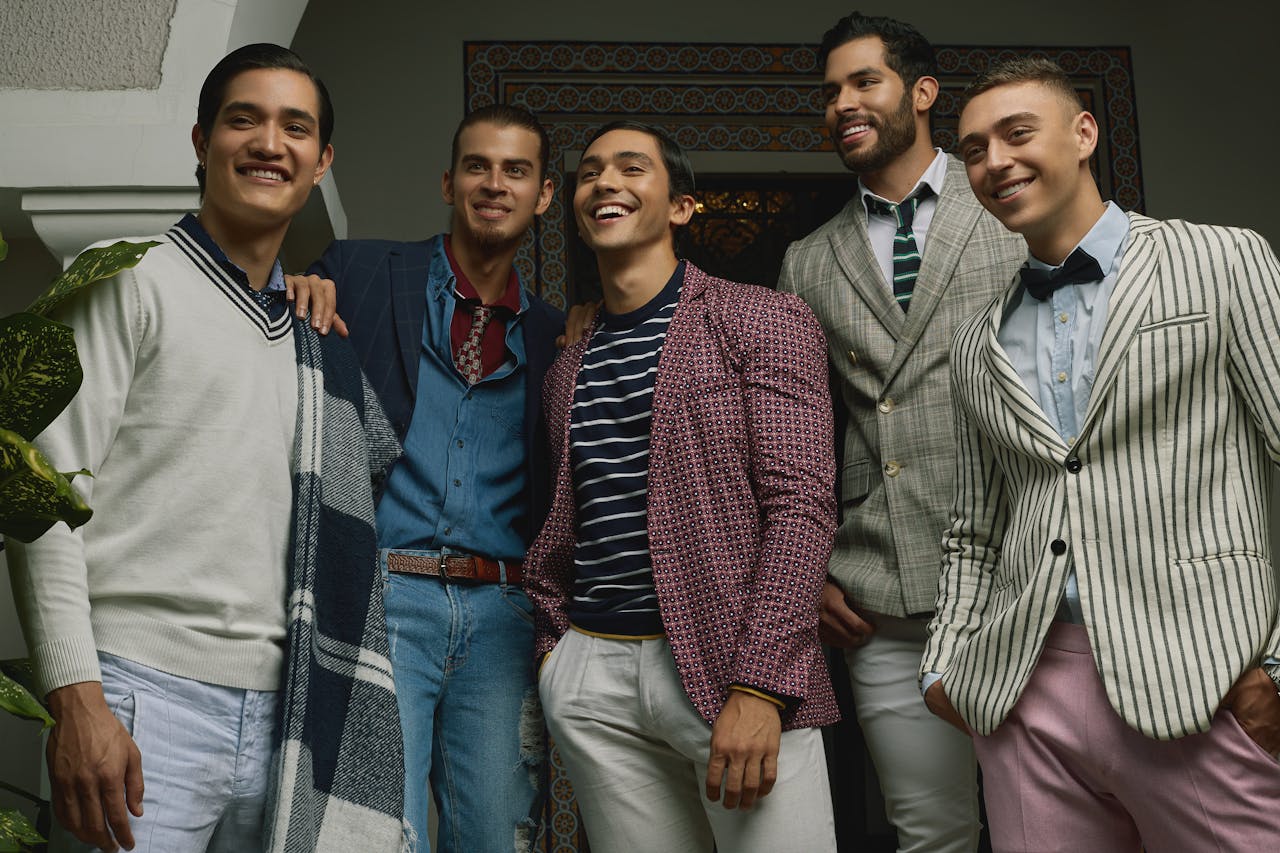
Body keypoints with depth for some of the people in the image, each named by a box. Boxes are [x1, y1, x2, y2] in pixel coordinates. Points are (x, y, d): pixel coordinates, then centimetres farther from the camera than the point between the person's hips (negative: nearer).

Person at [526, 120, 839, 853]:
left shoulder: (764, 322, -1)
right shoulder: (568, 368, 16)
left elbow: (800, 507, -9)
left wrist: (759, 686, -17)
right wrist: (554, 641, 9)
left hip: (734, 667, -4)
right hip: (594, 675, 5)